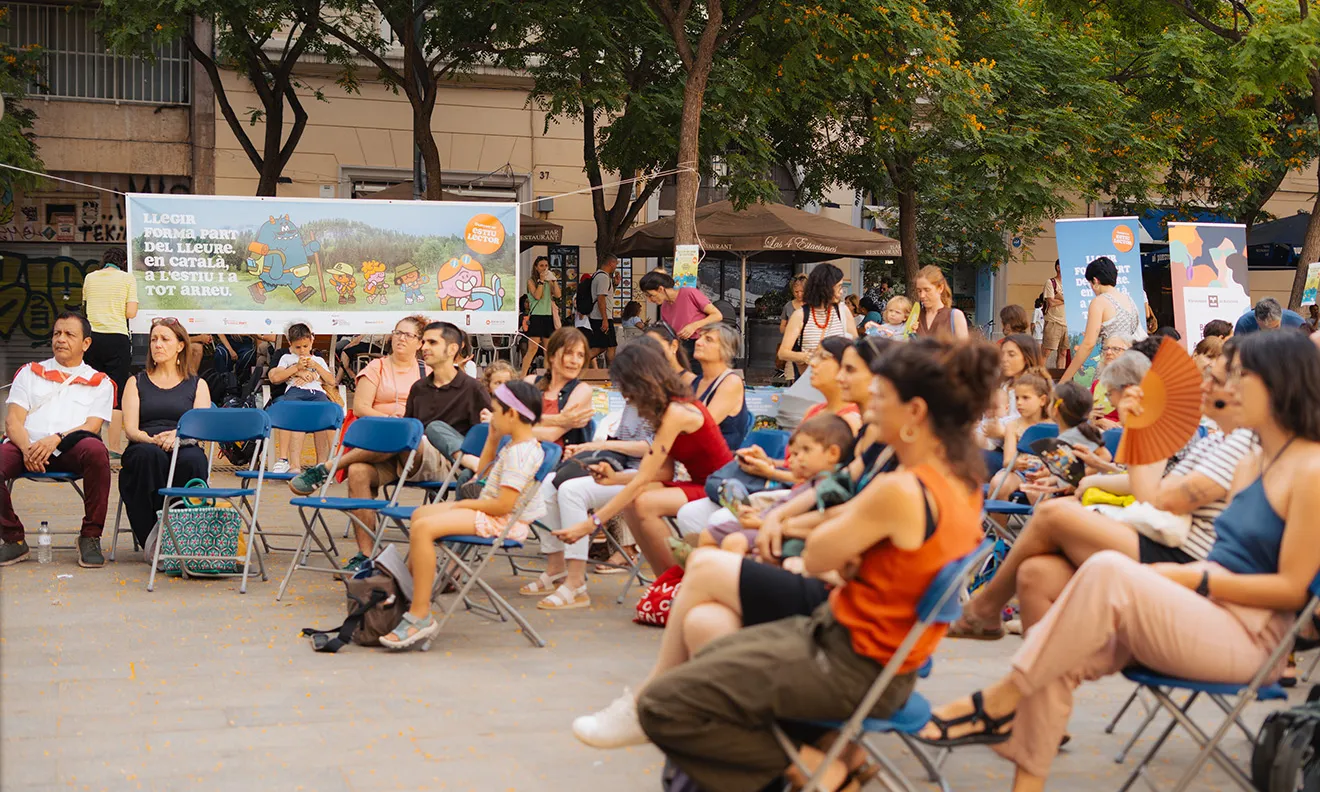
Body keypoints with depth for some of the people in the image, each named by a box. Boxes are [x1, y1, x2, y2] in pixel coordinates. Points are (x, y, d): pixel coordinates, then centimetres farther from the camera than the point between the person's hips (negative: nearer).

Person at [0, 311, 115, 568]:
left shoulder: (99, 382, 20)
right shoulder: (29, 373, 25)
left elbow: (92, 426, 4)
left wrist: (57, 439, -16)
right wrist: (27, 448, -11)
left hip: (70, 450, -1)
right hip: (27, 446, 2)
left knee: (96, 450, -36)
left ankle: (90, 537, -22)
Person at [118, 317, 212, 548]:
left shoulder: (197, 385, 20)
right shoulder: (136, 383, 21)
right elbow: (130, 429, 7)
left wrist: (178, 436, -19)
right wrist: (152, 439, -16)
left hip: (183, 450, 0)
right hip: (145, 454, 0)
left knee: (192, 460, -38)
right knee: (149, 454, -37)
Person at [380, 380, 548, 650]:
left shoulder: (519, 452, -21)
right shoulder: (518, 445, 13)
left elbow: (503, 504, -28)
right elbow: (484, 474, 28)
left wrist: (463, 504, -14)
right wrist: (492, 440, 15)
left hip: (503, 521, -12)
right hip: (492, 513, 12)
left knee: (422, 528, -27)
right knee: (420, 514, 22)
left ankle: (421, 616, -25)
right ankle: (408, 586, 27)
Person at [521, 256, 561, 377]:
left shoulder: (549, 282, 14)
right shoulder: (531, 281, 1)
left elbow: (558, 295, 0)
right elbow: (537, 296, -14)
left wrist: (554, 279, -1)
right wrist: (541, 280, -10)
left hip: (548, 316, 6)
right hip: (536, 316, -6)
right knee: (533, 348, -14)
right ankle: (523, 376, -14)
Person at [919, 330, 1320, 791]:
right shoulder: (1250, 466, 19)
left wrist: (1193, 578, -14)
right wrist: (1174, 574, 4)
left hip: (1252, 638, -8)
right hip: (1205, 617, 8)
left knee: (1108, 570, -31)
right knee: (1057, 663, -16)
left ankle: (1000, 701, -21)